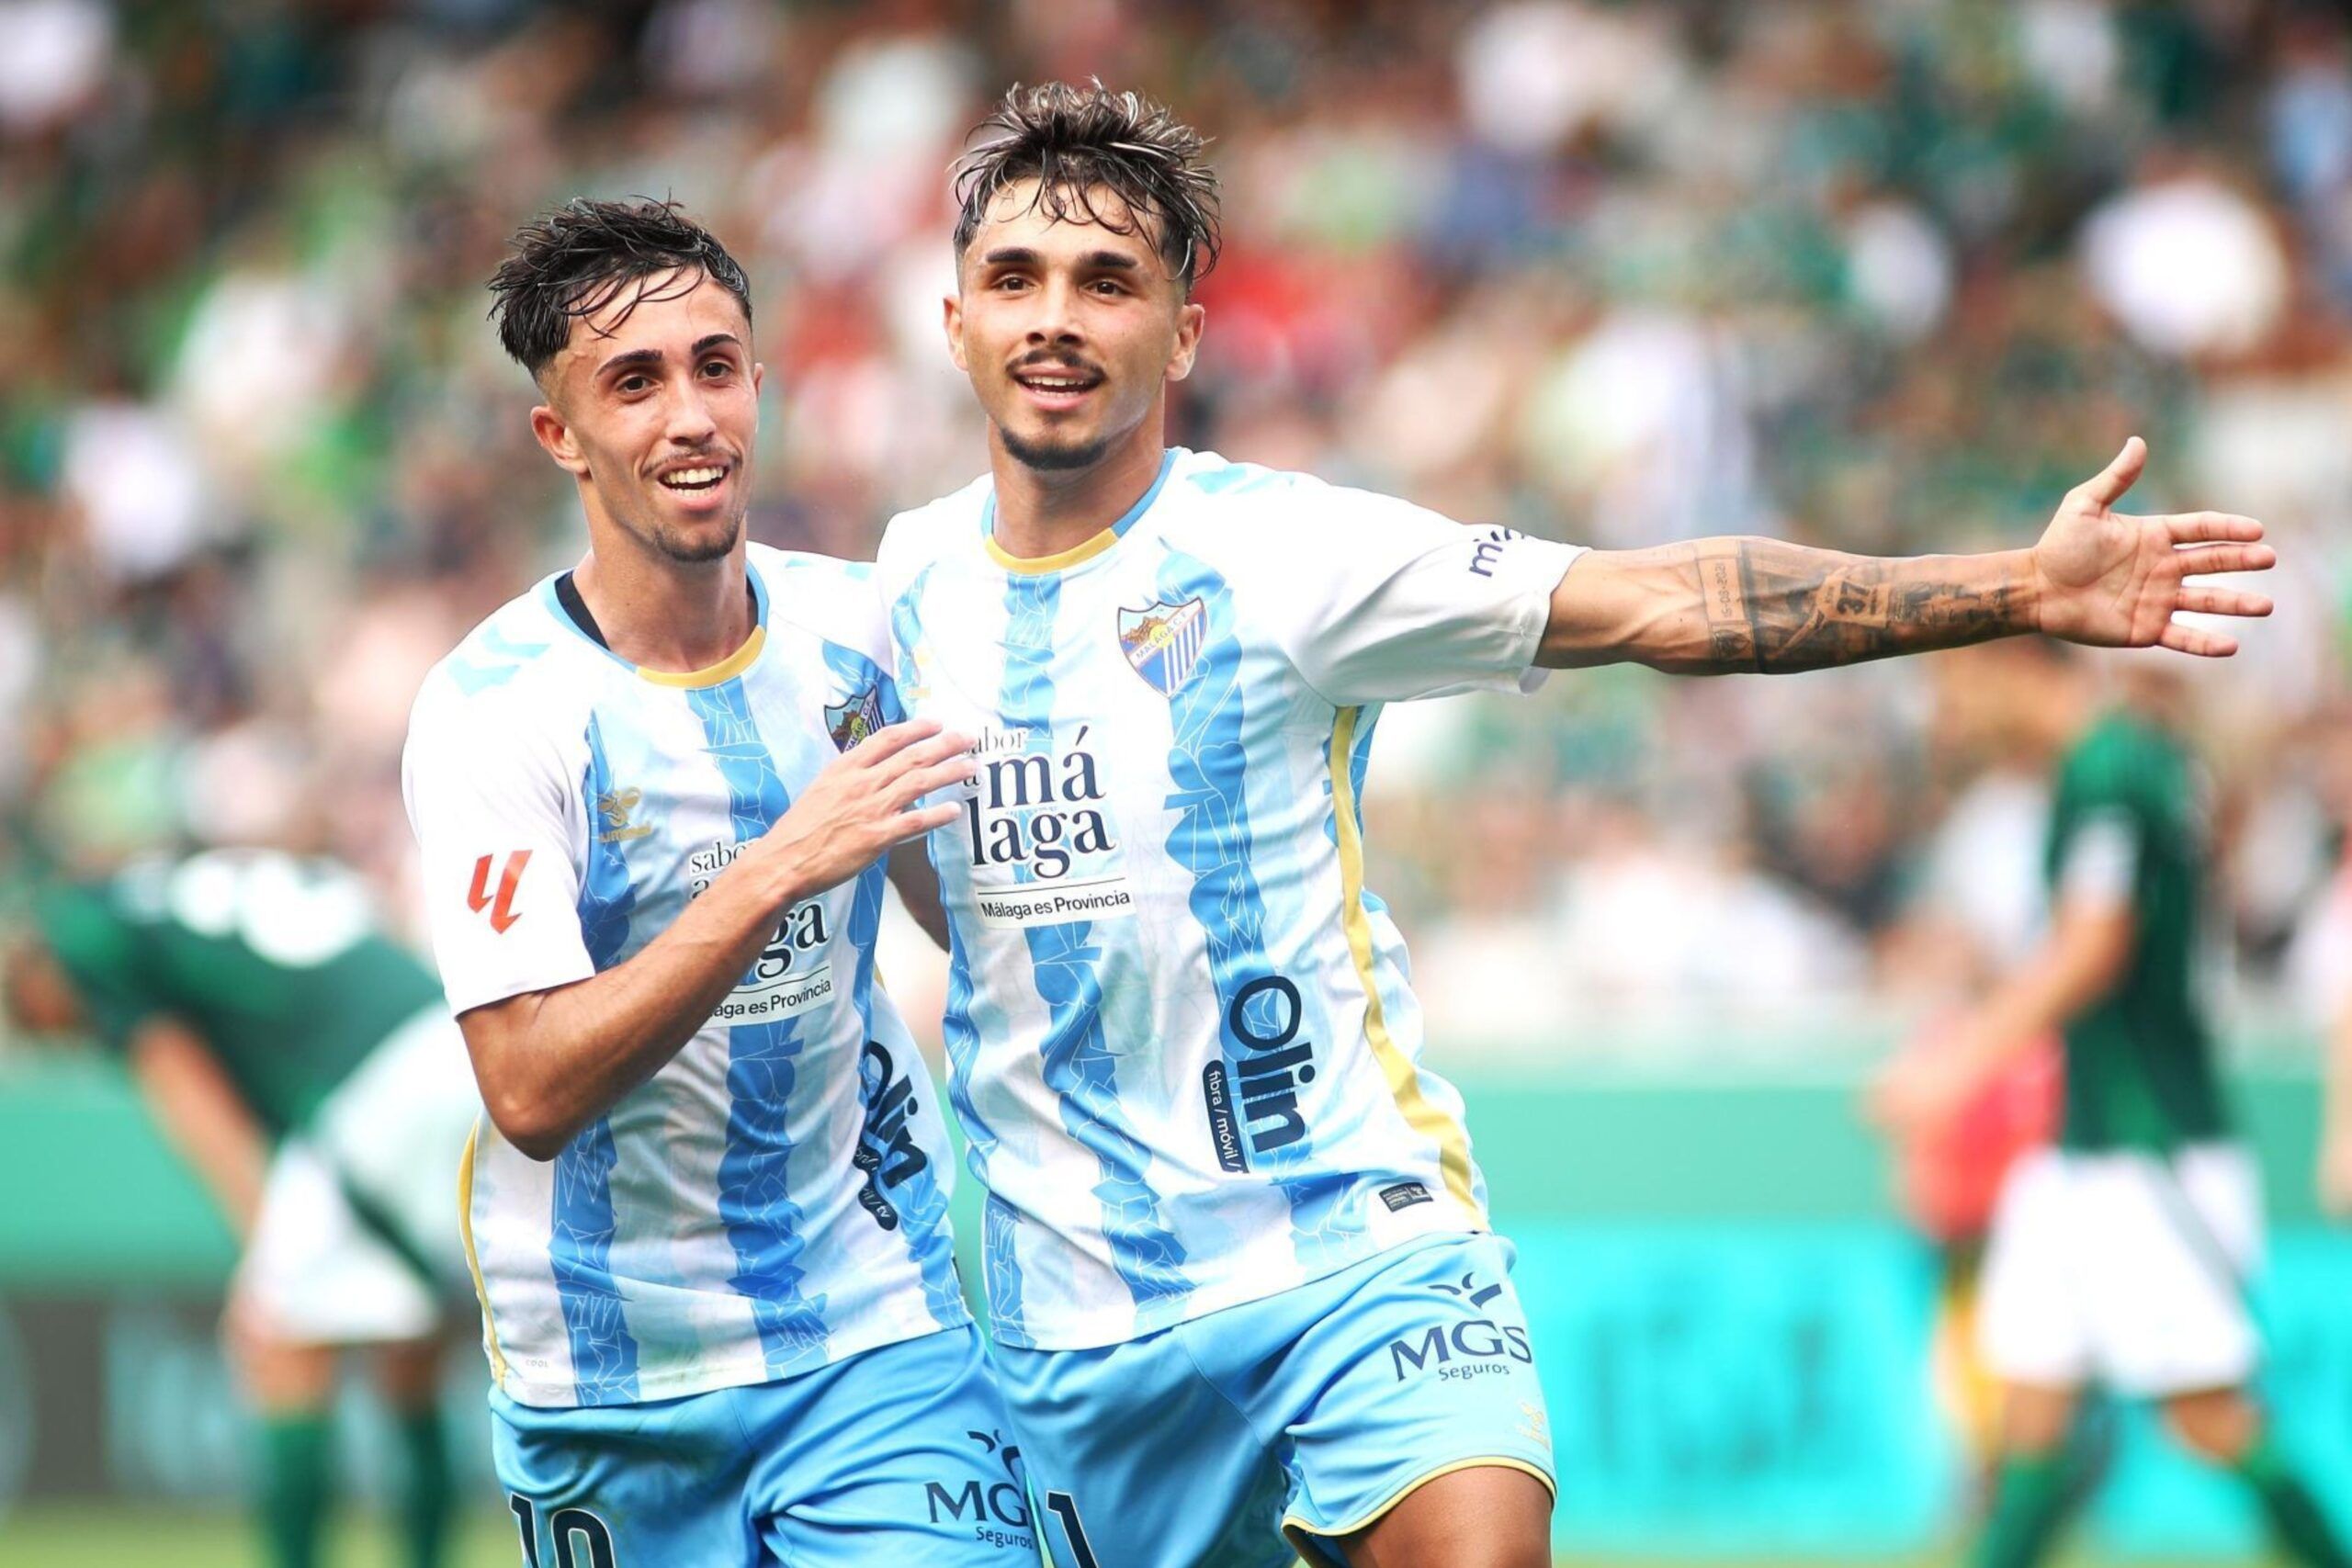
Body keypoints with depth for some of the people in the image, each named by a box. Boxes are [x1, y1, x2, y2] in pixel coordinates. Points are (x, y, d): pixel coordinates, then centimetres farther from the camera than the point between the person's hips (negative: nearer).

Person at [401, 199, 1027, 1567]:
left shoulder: (853, 625, 0)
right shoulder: (493, 709, -15)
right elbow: (531, 1091, -25)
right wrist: (778, 871, -31)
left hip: (879, 1328, 3)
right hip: (613, 1383, -2)